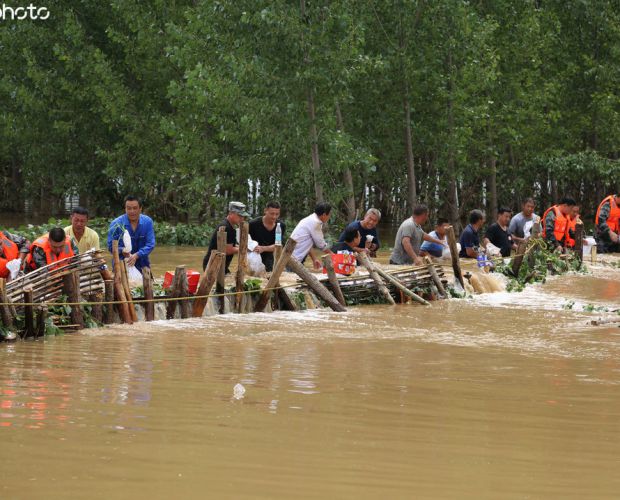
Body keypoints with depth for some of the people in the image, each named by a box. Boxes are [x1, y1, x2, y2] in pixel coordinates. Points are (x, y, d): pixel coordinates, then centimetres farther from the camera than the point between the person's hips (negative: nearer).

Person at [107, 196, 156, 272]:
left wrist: (136, 256, -24)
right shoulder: (116, 224, -9)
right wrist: (122, 250, -27)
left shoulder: (147, 222, -4)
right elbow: (111, 245, -6)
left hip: (142, 266, 2)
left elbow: (150, 245, -8)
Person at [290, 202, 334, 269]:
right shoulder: (315, 222, -15)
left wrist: (314, 259, 16)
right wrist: (331, 254, 8)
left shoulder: (311, 219, 13)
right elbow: (321, 244, -8)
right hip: (295, 258, -10)